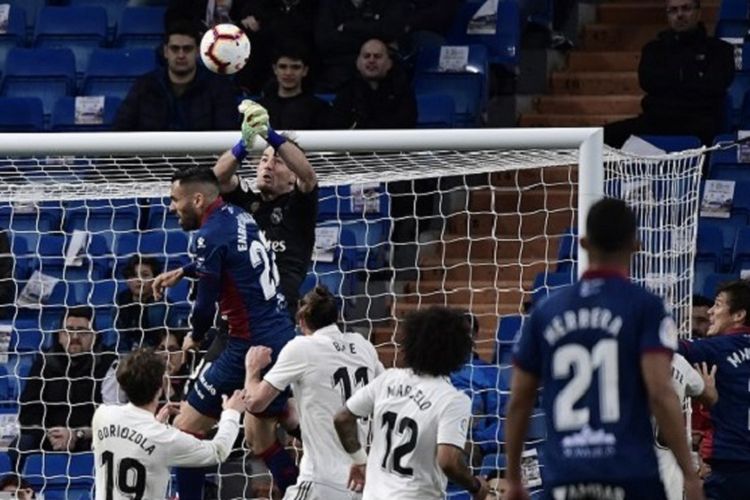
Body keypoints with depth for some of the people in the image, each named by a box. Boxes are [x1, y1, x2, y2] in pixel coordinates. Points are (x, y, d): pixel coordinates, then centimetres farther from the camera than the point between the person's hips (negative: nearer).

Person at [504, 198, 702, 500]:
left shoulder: (546, 312, 11)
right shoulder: (644, 307, -1)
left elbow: (519, 402, 13)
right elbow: (660, 393, -11)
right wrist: (689, 473, -8)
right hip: (630, 475, -3)